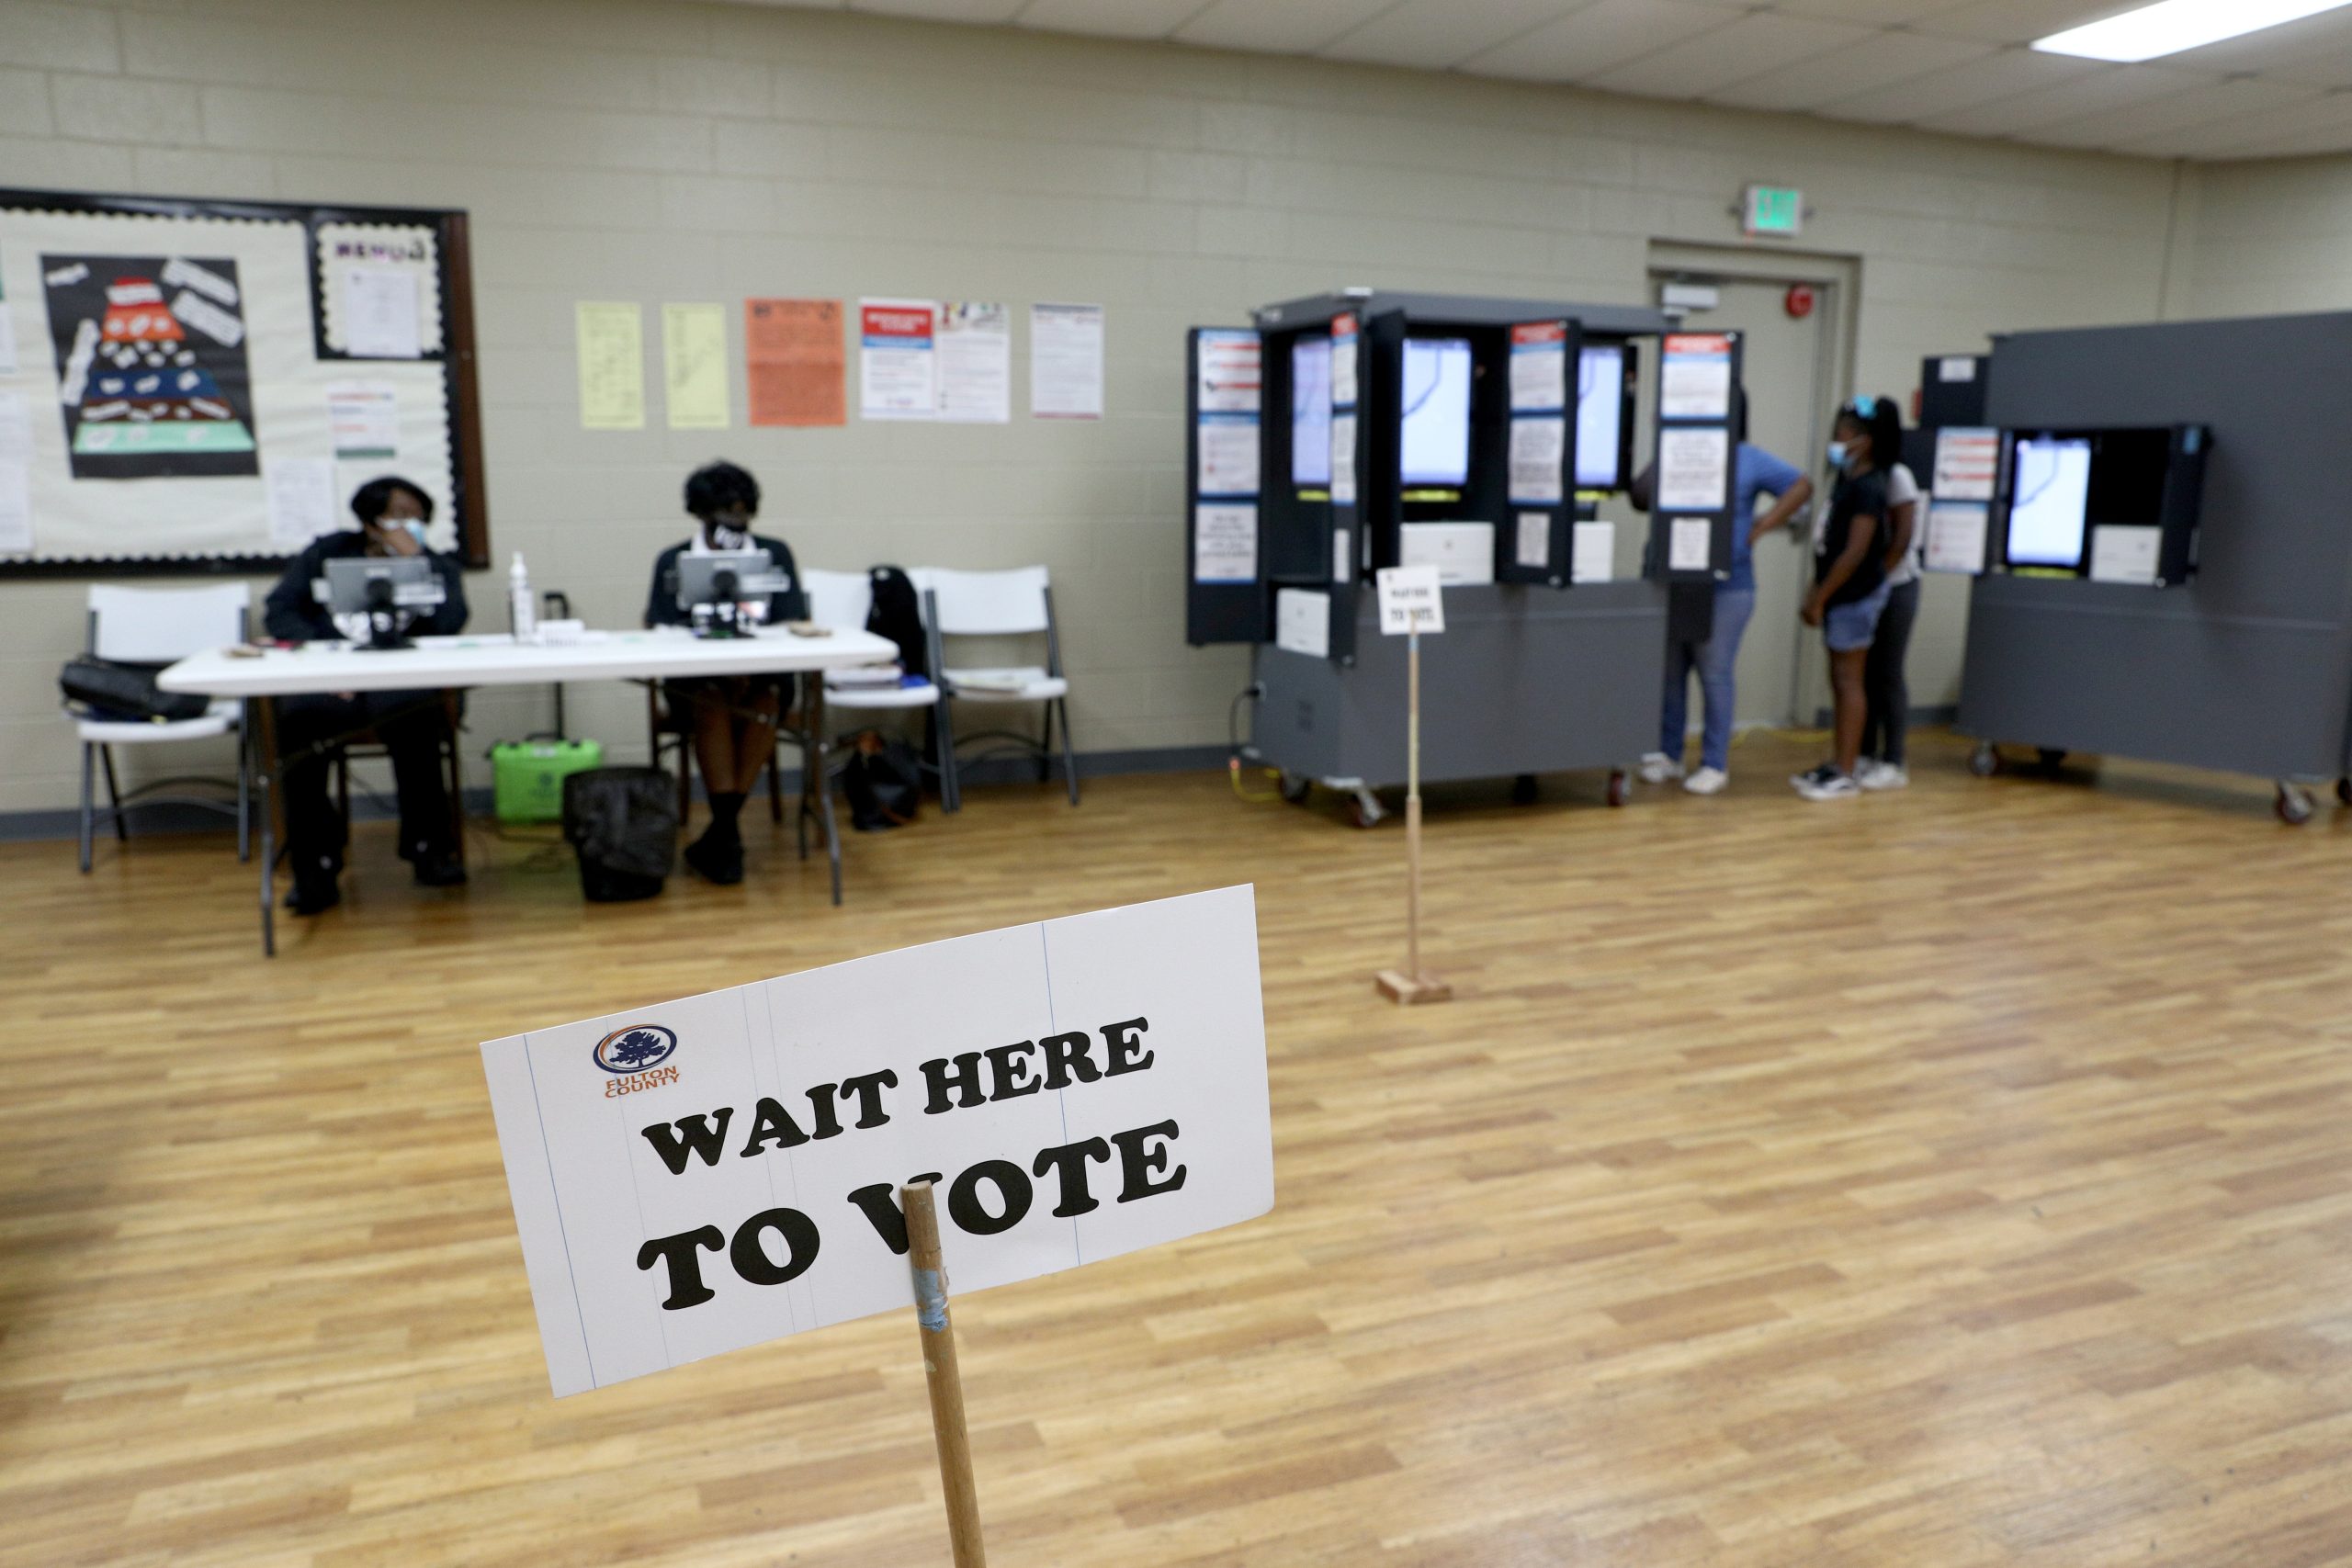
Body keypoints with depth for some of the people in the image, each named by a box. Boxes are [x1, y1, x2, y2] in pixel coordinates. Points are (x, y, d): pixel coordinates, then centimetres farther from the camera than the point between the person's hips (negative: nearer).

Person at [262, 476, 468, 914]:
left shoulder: (437, 565, 14)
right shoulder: (326, 553, 17)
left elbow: (450, 623, -7)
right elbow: (278, 609, 5)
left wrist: (414, 559, -7)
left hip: (401, 684, -1)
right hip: (326, 684, 1)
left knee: (413, 715, -37)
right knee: (298, 721, -33)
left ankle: (427, 846, -19)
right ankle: (316, 865, -23)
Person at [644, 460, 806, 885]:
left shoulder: (774, 554, 11)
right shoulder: (672, 561, 10)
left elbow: (792, 625, -1)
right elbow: (660, 628, -4)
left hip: (763, 674, 1)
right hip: (696, 679, 0)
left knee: (764, 700, -32)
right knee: (712, 702, -33)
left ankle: (720, 830, -25)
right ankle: (728, 833, -33)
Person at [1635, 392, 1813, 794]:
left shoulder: (1748, 460, 2)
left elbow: (1801, 487, 4)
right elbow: (1641, 496, 3)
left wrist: (1763, 525, -6)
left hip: (1725, 588, -4)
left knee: (1714, 674, 0)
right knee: (1670, 672, 8)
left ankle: (1715, 764, 8)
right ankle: (1668, 754, 20)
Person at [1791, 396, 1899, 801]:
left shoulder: (1867, 488, -16)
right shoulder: (1845, 481, 11)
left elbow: (1855, 552, -20)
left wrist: (1819, 598, -17)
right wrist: (1817, 594, 12)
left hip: (1856, 596, -9)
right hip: (1841, 596, 9)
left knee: (1848, 679, -5)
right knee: (1840, 679, 12)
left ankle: (1845, 775, 0)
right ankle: (1839, 763, 20)